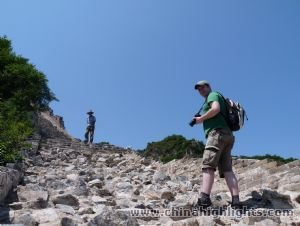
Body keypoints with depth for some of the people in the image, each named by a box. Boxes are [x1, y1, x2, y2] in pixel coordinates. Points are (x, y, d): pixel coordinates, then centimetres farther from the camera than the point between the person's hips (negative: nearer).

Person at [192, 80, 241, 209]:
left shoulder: (213, 95, 8)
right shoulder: (215, 98, 34)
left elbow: (216, 109, -14)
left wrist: (201, 119, -6)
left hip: (217, 133, -9)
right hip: (227, 135, 9)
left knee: (208, 165, -19)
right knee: (227, 169, -2)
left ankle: (204, 199, -31)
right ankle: (236, 201, -12)